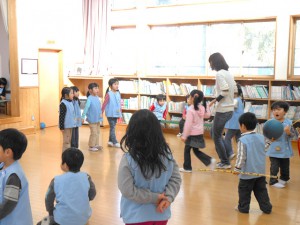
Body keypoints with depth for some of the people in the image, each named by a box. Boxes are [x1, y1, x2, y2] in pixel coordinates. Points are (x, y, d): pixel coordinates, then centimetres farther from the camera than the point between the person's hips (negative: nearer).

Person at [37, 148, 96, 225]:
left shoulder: (56, 180, -13)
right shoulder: (86, 177, -9)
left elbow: (48, 199, -3)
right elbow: (92, 196, 2)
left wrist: (51, 212, 16)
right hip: (83, 218, 5)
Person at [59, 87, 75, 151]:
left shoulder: (70, 102, 9)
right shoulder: (63, 104, -16)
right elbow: (61, 116, -17)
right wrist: (61, 127, -17)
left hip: (70, 125, 9)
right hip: (66, 126, -9)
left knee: (69, 140, 15)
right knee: (66, 141, -3)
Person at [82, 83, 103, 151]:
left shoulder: (97, 97, 4)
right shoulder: (90, 98, -18)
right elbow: (86, 107, -22)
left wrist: (100, 114, 10)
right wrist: (83, 117, -25)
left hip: (98, 119, 7)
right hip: (92, 119, -7)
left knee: (97, 132, 16)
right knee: (94, 133, -1)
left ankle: (96, 144, 28)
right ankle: (91, 146, 10)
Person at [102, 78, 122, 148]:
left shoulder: (118, 94, 6)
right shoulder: (109, 94, -11)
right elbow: (104, 104, -12)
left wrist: (120, 113, 13)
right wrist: (101, 112, -14)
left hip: (116, 114, 6)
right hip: (110, 114, -6)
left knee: (113, 127, 13)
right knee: (112, 128, -2)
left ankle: (110, 141, 24)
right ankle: (114, 142, 2)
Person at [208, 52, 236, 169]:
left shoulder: (219, 74, -15)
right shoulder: (228, 73, 12)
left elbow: (225, 91, -23)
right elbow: (234, 89, 13)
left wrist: (214, 100, -16)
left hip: (222, 110, -9)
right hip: (230, 108, 9)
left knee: (216, 136, 4)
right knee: (215, 133, 20)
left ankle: (225, 163, 12)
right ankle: (223, 157, 23)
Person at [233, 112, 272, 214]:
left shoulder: (243, 140, -19)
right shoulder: (261, 137, 1)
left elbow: (241, 156, -20)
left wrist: (237, 168, -13)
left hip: (247, 173, -6)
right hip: (261, 171, 6)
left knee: (244, 191, 10)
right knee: (261, 190, 16)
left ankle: (243, 208, 20)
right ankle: (266, 208, 19)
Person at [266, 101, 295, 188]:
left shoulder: (289, 122, -4)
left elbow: (293, 135, -3)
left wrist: (289, 132, -23)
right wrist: (269, 139, -25)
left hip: (285, 149, 3)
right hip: (274, 150, -2)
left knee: (285, 166, 18)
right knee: (274, 166, 2)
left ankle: (284, 179, 40)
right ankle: (273, 181, 17)